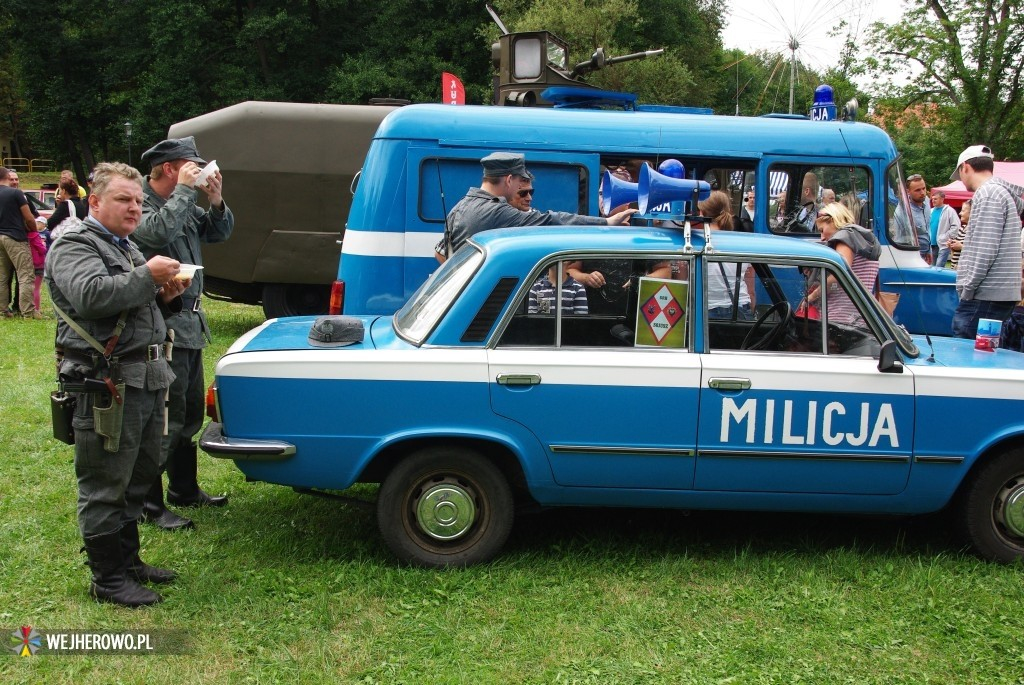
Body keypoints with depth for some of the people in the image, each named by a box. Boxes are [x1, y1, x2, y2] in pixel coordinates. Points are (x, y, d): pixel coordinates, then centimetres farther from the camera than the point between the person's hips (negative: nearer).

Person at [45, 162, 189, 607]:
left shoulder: (127, 248, 22)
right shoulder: (74, 246, -8)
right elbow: (90, 295, -27)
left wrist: (167, 296, 8)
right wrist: (147, 276, -21)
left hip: (147, 382, 10)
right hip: (107, 386, -10)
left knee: (138, 479, 18)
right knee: (105, 488, -1)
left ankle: (128, 560, 32)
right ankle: (107, 580, 9)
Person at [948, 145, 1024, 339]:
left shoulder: (988, 193, -10)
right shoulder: (1005, 193, 21)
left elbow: (986, 249, -18)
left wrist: (967, 289, -14)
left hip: (986, 296, -10)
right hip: (1003, 294, 10)